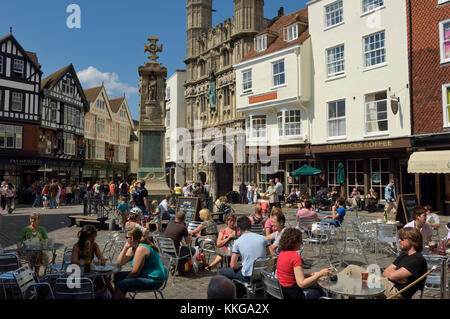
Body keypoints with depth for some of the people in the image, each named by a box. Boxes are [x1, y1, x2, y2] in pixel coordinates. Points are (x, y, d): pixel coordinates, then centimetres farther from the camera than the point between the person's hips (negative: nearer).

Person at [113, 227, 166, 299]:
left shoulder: (141, 248, -21)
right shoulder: (132, 248, 9)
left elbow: (135, 272, -18)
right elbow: (119, 263, 5)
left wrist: (124, 280, -3)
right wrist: (125, 248, -2)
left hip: (153, 279, -10)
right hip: (144, 274, 11)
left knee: (120, 285, -20)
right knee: (117, 276, 17)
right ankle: (118, 296, 26)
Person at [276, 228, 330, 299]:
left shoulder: (282, 253, 5)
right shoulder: (295, 256, -21)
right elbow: (302, 284, -24)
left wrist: (312, 275, 7)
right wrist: (320, 274, -17)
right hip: (292, 294, -8)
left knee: (316, 285, 22)